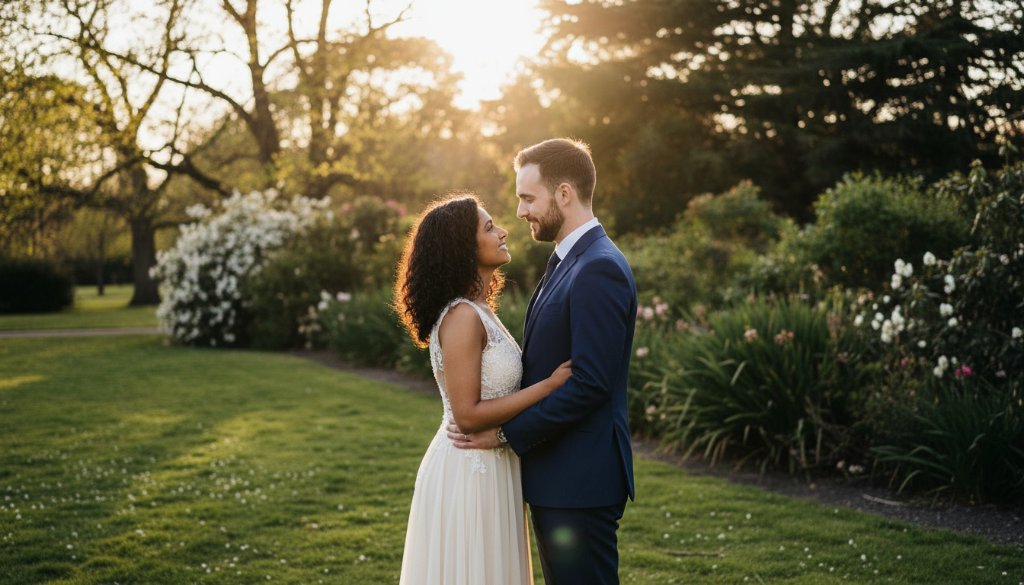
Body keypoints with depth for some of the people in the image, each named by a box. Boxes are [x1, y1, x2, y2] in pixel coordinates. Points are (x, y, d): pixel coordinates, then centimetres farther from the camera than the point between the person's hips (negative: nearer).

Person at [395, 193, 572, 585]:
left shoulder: (479, 311, 9)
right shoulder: (462, 317, -19)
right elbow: (468, 414, -22)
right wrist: (550, 384, -19)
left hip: (487, 468, 9)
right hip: (469, 474, -9)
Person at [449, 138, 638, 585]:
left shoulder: (600, 269, -18)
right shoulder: (567, 262, 14)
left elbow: (590, 382, -23)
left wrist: (505, 433, -16)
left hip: (579, 481, -10)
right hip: (555, 476, 10)